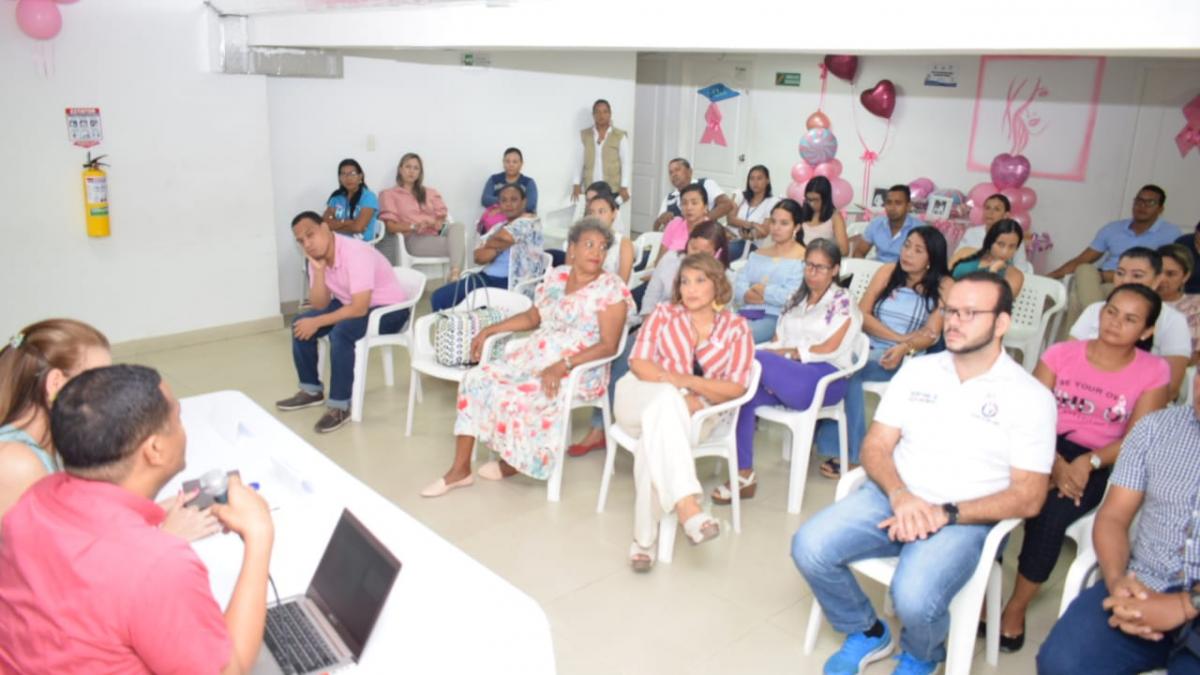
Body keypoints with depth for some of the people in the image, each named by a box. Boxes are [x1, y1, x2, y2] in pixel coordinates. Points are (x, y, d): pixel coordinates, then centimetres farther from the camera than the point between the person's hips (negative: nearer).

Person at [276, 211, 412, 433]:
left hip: (389, 309, -9)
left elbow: (360, 309, -33)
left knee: (340, 332, -32)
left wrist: (317, 323, -26)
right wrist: (318, 271, -19)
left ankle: (339, 406, -20)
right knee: (301, 325, -1)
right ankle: (311, 390, 16)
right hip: (352, 303, 9)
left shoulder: (355, 253, -29)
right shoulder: (318, 257, -3)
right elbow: (320, 305, -5)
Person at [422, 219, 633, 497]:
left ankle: (511, 463, 5)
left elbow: (608, 346, -18)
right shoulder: (556, 277, 8)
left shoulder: (611, 289, -12)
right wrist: (490, 330, 11)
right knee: (477, 379, -9)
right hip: (533, 359, 7)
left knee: (514, 397, -27)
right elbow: (532, 317, 19)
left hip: (578, 372, -7)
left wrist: (562, 365, -28)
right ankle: (460, 469, -2)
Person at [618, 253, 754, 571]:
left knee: (655, 439, -36)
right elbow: (638, 363, -1)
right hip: (640, 397, 0)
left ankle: (644, 537, -35)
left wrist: (688, 382, -17)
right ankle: (686, 505, -51)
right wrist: (673, 382, -18)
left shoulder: (736, 327, 4)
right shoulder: (663, 313, 7)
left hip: (692, 412, 0)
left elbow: (736, 388, -3)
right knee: (667, 399, -38)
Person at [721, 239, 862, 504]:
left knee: (756, 359, -31)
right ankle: (744, 476, -24)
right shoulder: (795, 299, 24)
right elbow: (777, 342, 14)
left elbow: (829, 349, -5)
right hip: (785, 378, 6)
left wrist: (787, 352, -7)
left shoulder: (842, 301, 7)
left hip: (824, 379, -5)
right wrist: (772, 352, -8)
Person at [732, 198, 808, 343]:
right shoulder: (757, 254, 22)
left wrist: (757, 288, 2)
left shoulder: (802, 259, 4)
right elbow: (738, 290, 8)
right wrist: (772, 295, -8)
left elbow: (790, 297, -10)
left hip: (777, 317, -5)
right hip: (746, 313, 5)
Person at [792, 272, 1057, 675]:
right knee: (809, 548, -18)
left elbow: (1028, 498, -7)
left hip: (965, 519, -3)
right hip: (892, 498, 4)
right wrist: (900, 495, -16)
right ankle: (867, 634, 12)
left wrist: (945, 514, -18)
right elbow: (876, 446, 5)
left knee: (913, 597, -30)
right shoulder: (916, 371, 7)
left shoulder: (1030, 397, -3)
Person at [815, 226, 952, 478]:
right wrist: (899, 336, -8)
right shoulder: (887, 272, 12)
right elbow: (861, 314, 3)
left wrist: (904, 348, -26)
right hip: (865, 345, 3)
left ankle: (843, 452, -23)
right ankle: (846, 453, -27)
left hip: (905, 358, -3)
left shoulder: (943, 286, 3)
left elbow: (931, 334, -6)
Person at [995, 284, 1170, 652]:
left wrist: (1088, 462, -22)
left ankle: (1017, 607, -8)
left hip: (1094, 465, -1)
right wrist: (1054, 463, -21)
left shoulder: (1153, 372, 0)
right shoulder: (1061, 353, 2)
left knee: (1051, 515, -29)